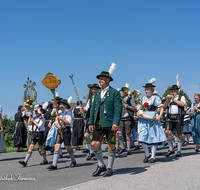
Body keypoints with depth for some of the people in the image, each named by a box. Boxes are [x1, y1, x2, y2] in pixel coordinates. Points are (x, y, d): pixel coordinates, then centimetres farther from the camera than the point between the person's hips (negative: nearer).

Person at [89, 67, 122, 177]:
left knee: (110, 145, 2)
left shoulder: (115, 93, -3)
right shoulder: (97, 93, 15)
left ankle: (109, 168, 16)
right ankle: (101, 165, 17)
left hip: (110, 124, -5)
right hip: (98, 123, 5)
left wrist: (116, 123, -20)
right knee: (95, 144, -1)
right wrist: (91, 122, 12)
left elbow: (118, 109, -10)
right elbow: (93, 108, 18)